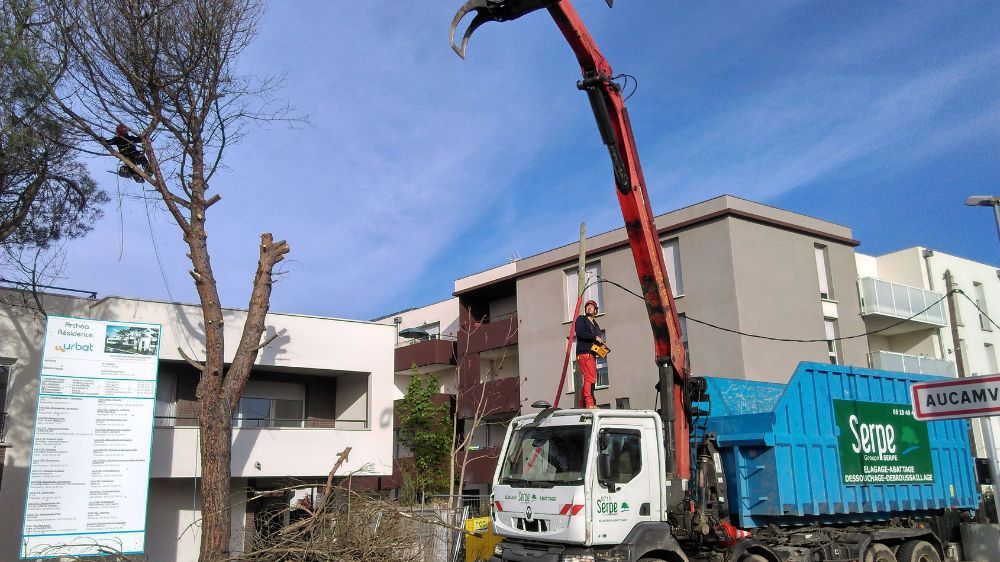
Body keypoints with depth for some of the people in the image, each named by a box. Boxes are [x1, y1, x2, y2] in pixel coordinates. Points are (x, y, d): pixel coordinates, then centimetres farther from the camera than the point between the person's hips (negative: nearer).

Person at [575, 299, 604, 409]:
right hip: (584, 353, -8)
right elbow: (580, 332, -13)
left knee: (588, 380, 6)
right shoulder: (581, 319, 6)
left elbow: (598, 341, 25)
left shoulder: (595, 325, 27)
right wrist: (595, 337, -12)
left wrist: (602, 343, 2)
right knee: (590, 378, -17)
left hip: (592, 354, 8)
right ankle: (590, 404, -21)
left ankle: (582, 406, 8)